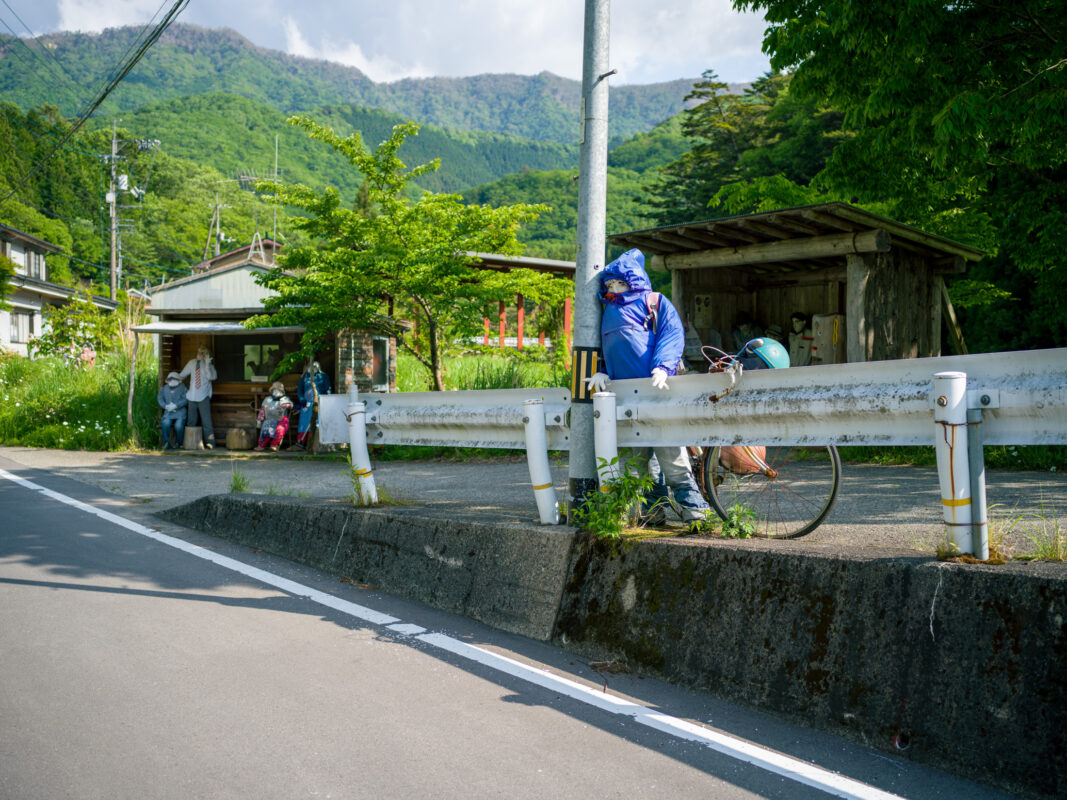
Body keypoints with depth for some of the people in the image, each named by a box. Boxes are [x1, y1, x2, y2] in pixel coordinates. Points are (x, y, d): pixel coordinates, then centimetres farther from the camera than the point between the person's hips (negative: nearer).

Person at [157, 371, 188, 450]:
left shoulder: (182, 387, 2)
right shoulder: (164, 388, 12)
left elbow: (185, 399, -8)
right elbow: (160, 399, 6)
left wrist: (175, 406, -20)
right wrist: (166, 406, -14)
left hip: (180, 412, -2)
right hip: (168, 413, 2)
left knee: (178, 425, -31)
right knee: (166, 423, -31)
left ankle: (178, 443, -7)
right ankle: (166, 443, -20)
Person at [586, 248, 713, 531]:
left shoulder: (656, 303, 9)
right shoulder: (609, 311, 26)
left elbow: (673, 335, -3)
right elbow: (602, 348, 25)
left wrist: (663, 367, -19)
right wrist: (601, 371, 4)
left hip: (655, 388, -6)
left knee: (669, 452, -14)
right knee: (637, 455, 7)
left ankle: (695, 510, -12)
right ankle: (653, 512, 14)